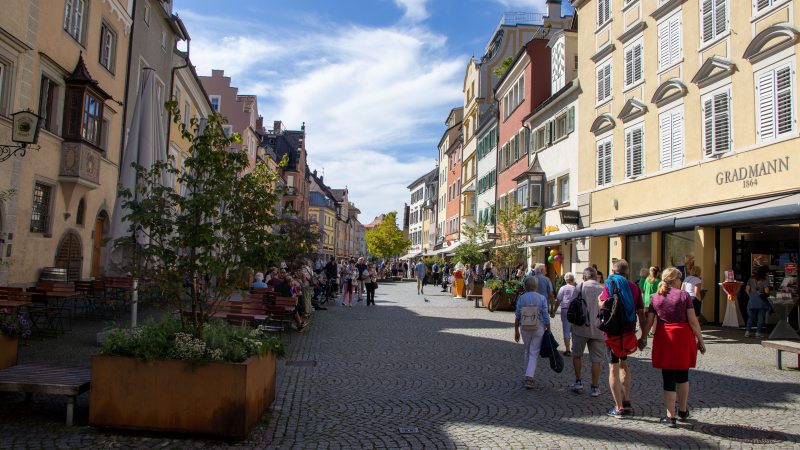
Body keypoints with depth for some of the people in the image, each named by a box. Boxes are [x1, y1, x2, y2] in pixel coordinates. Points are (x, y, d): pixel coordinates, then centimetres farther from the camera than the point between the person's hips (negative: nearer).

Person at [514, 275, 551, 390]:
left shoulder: (521, 298, -4)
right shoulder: (542, 298, -6)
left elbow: (517, 316, -2)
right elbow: (546, 317, -5)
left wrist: (516, 331, 7)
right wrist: (548, 330, 6)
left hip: (525, 328, 1)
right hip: (539, 328, -1)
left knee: (527, 351, 19)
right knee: (534, 353, 2)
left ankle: (529, 375, 31)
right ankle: (529, 377, -11)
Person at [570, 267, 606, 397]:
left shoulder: (580, 287, -2)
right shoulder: (604, 289, 1)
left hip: (581, 328, -1)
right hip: (598, 330, 1)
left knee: (577, 355, 18)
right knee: (596, 359, 7)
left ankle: (578, 382, 19)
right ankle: (595, 387, 12)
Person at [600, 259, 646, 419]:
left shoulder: (610, 285, -6)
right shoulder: (634, 287, 2)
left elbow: (603, 306, -15)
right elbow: (641, 312, 2)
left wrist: (599, 298, 7)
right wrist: (644, 335, 7)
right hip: (629, 331, 4)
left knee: (613, 368, 3)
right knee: (623, 363, 22)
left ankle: (619, 408, 4)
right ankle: (626, 402, 23)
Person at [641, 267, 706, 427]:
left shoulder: (655, 297, 3)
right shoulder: (684, 295, -3)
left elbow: (649, 322, 4)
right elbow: (693, 321, -6)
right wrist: (700, 340, 2)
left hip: (664, 339, 1)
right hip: (683, 337, -1)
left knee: (668, 378, 4)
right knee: (683, 375, 17)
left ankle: (670, 417, 4)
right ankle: (683, 411, 30)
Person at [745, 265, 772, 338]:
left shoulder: (751, 279, 5)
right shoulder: (765, 280, -8)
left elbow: (747, 289, 4)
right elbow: (766, 291, -14)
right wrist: (768, 294, 8)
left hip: (752, 299, 4)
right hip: (761, 300, -4)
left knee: (751, 316, 10)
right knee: (761, 316, 5)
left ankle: (748, 331, 3)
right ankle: (758, 332, 5)